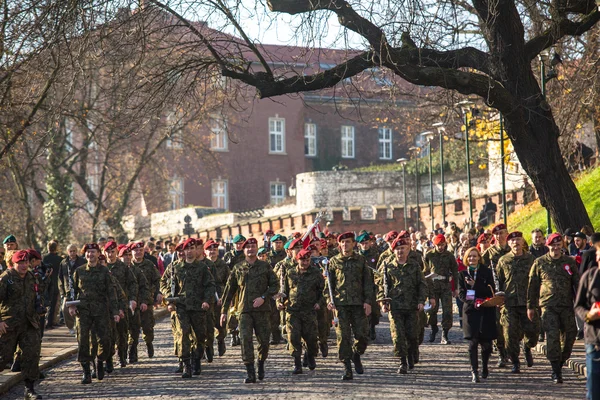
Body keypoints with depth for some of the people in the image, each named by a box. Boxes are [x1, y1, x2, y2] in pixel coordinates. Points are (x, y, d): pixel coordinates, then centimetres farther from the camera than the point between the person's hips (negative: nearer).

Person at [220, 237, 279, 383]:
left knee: (264, 341, 2)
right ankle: (250, 373, -12)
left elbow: (275, 286, 5)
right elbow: (229, 290, 11)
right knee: (245, 340, -13)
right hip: (244, 310, 0)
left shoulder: (265, 266, 6)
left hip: (262, 309, 0)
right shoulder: (238, 268, 7)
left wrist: (263, 297, -11)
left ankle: (261, 364, 31)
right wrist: (224, 310, 9)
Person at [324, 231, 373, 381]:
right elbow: (328, 283, 9)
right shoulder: (333, 262, 8)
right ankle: (347, 367, 3)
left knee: (363, 335, -3)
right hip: (340, 304, 0)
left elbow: (367, 282, 8)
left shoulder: (361, 260, 9)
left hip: (359, 304, 1)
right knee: (343, 337, -4)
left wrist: (368, 301, -2)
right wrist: (329, 300, -5)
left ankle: (356, 355, 26)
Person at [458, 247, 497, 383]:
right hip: (470, 311, 0)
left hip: (486, 311, 0)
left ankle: (485, 367, 25)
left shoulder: (486, 272, 5)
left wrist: (475, 285, -14)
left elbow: (490, 291, -3)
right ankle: (474, 371, -9)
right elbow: (461, 293, 4)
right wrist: (473, 302, -12)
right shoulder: (463, 274, 10)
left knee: (486, 341, 1)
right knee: (473, 342, -9)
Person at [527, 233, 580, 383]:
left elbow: (577, 284, 11)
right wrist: (530, 306, 7)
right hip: (548, 305, -2)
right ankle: (556, 371, -6)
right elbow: (532, 285, 9)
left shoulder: (569, 262, 8)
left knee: (569, 335, 4)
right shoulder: (539, 263, 5)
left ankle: (560, 364, 24)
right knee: (552, 337, -10)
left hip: (567, 306, 2)